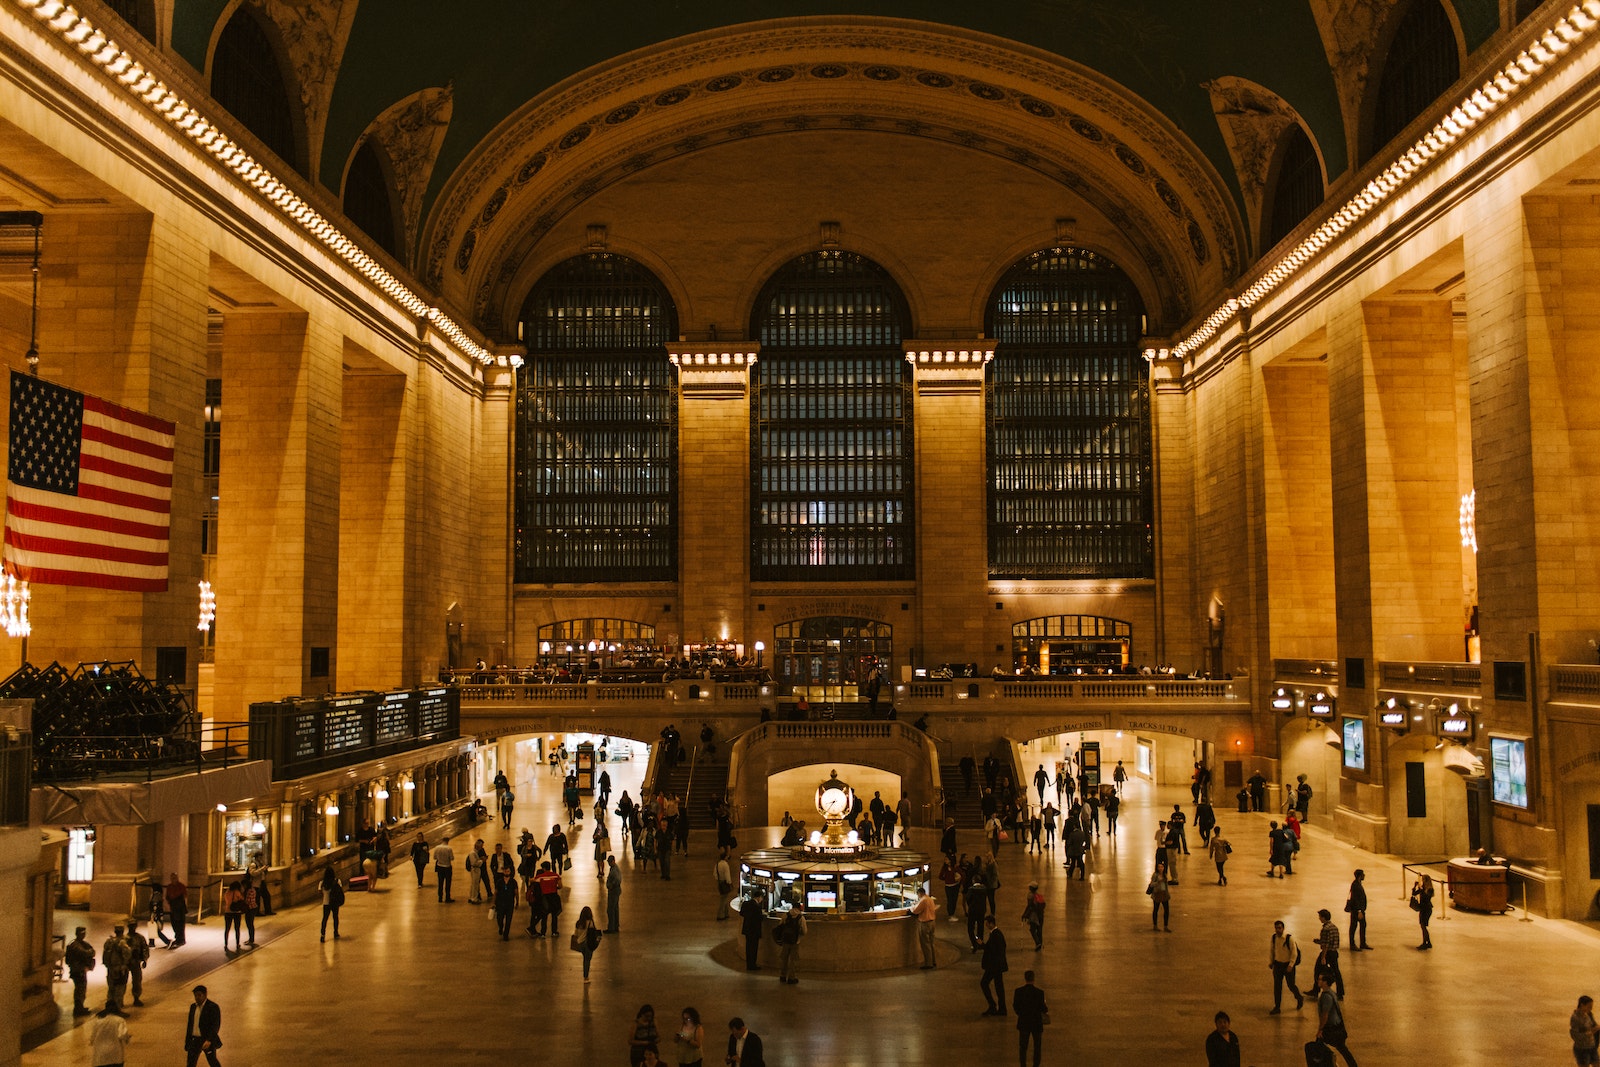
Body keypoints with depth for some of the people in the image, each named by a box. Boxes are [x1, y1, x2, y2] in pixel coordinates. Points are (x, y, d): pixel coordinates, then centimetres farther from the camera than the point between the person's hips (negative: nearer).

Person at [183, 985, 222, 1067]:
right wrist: (187, 1041, 14)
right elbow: (190, 1024, 13)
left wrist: (209, 1040, -30)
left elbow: (216, 1025, -19)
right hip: (195, 1040, 5)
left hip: (208, 1040, -5)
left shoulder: (213, 1007, -13)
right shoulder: (193, 1007, 7)